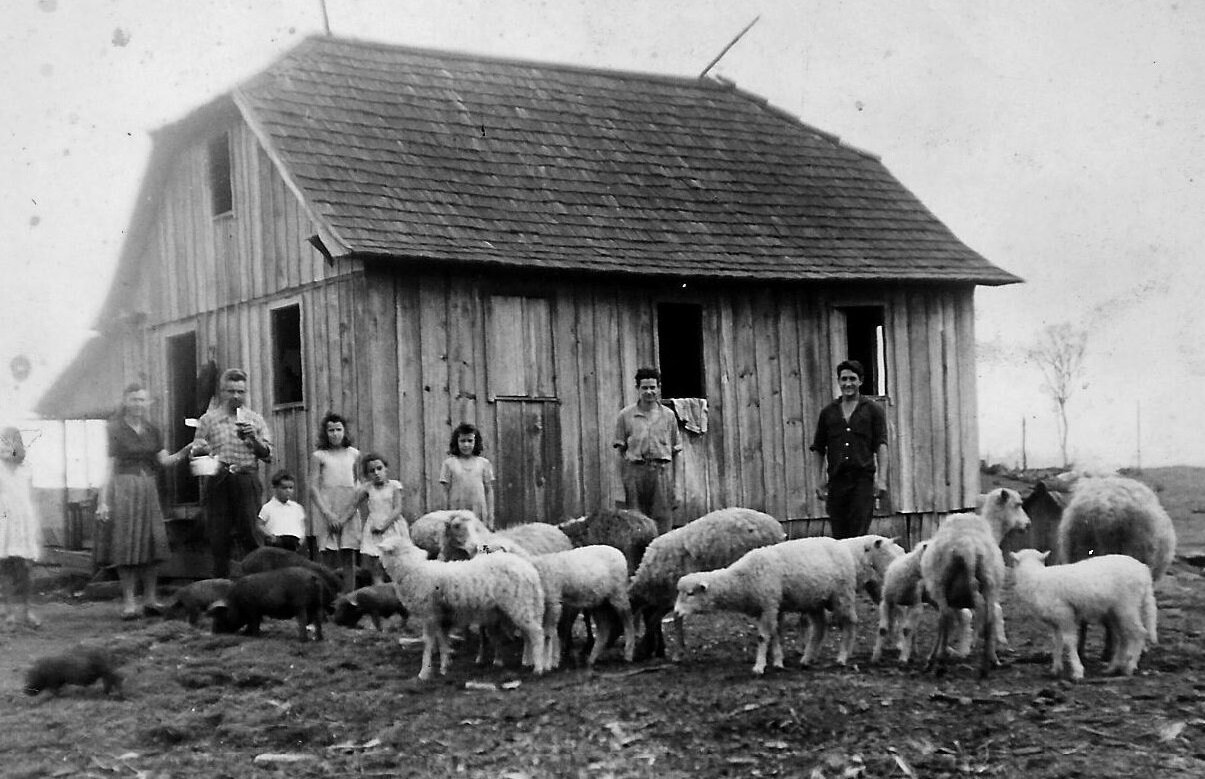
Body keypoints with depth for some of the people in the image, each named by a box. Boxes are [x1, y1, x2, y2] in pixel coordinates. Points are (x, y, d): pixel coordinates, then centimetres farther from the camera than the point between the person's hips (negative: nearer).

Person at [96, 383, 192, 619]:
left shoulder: (153, 431, 13)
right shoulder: (114, 429, -3)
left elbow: (163, 461, 6)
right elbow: (107, 467, -7)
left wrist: (183, 452, -12)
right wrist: (103, 501, -13)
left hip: (148, 491, 5)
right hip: (122, 490, -5)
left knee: (151, 543, 2)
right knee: (126, 545, -5)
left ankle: (150, 599, 10)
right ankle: (128, 602, 0)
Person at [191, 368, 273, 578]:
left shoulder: (255, 420, 11)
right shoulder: (208, 419, 10)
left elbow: (267, 455, 6)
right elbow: (195, 452, 9)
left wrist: (254, 438, -10)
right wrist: (201, 450, -13)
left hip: (247, 480, 0)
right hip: (219, 481, 0)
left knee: (251, 534, -7)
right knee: (219, 539, -1)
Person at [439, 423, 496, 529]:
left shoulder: (484, 463, 7)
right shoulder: (449, 463, 4)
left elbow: (489, 491, 9)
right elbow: (446, 492, 4)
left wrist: (490, 518, 6)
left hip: (479, 516, 1)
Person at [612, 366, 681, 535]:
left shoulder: (668, 415, 11)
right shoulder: (625, 415, 6)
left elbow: (674, 450, 13)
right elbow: (621, 450, 6)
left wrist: (674, 481, 8)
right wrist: (623, 480, -2)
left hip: (662, 470, 1)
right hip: (635, 469, -1)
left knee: (662, 517, -3)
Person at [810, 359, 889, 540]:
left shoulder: (873, 410, 7)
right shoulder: (828, 412, 14)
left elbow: (881, 445, 0)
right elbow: (819, 449, 16)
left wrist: (881, 478, -10)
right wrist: (820, 481, 9)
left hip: (863, 479, -3)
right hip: (837, 481, 3)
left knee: (858, 533, -10)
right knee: (839, 536, 2)